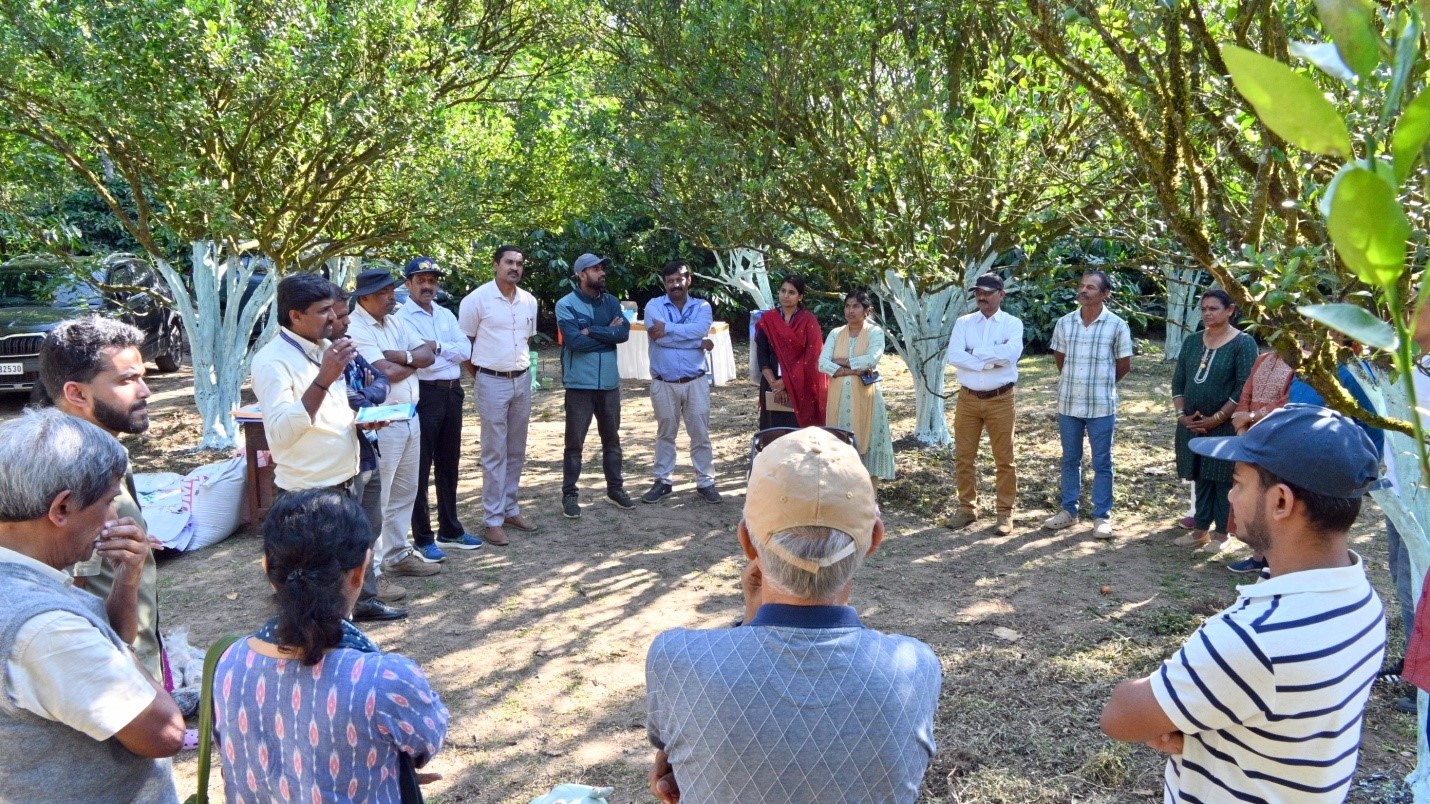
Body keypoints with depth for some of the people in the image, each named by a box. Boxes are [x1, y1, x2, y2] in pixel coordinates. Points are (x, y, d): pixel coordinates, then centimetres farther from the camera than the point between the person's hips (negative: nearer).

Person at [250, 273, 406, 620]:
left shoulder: (325, 348, 8)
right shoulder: (272, 360, -19)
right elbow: (280, 433, -30)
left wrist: (362, 420, -1)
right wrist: (323, 379, -36)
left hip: (347, 479, 9)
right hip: (308, 490, -8)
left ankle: (365, 600, 46)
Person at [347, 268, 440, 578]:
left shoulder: (395, 321, 12)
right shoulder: (355, 329, -14)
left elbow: (428, 354, 5)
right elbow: (386, 372, -22)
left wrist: (402, 356, -14)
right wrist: (414, 361, -3)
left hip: (410, 418, 9)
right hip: (380, 423, -9)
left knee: (404, 493, 18)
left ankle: (397, 553, 31)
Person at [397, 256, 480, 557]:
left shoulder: (446, 315, 13)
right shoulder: (401, 317, -8)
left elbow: (466, 350, 1)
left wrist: (438, 347, -13)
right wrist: (449, 352, -13)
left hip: (452, 394, 7)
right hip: (423, 395, -7)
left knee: (449, 464, 16)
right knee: (420, 467, 1)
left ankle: (450, 530, 28)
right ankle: (422, 538, 10)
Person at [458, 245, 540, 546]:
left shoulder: (529, 301, 6)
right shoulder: (477, 299, -10)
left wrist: (522, 366, 15)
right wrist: (479, 377, 0)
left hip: (523, 380, 6)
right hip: (492, 382, -6)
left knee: (516, 451, 12)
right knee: (495, 453, -2)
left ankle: (510, 509, 24)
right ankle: (493, 520, 5)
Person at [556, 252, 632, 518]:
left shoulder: (611, 302, 7)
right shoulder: (566, 305, -8)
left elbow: (624, 333, -7)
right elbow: (575, 341, -20)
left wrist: (591, 331, -15)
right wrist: (608, 332, -10)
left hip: (609, 382, 5)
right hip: (580, 384, -5)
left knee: (611, 438, 15)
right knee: (575, 441, 2)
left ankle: (615, 488, 27)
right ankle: (570, 494, 11)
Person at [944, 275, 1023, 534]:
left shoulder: (1012, 323, -2)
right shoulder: (963, 323, 4)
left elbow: (1011, 353, -21)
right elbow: (953, 356, -11)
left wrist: (975, 352, -14)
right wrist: (990, 360, -18)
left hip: (1000, 399, -3)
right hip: (967, 398, 3)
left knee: (1004, 459, 4)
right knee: (963, 457, 8)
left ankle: (1005, 513, 14)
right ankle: (967, 508, 21)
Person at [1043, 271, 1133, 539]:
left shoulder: (1117, 325, -8)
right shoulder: (1064, 323, 1)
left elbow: (1125, 365, 3)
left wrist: (1102, 384, 11)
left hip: (1101, 406, -3)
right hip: (1068, 403, 3)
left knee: (1102, 463, 6)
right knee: (1070, 460, 13)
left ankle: (1102, 516, 14)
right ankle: (1069, 510, 25)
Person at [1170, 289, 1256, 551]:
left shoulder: (1243, 343, -9)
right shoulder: (1192, 342, 8)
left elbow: (1244, 388, -14)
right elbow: (1178, 381, 10)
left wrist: (1216, 419, -16)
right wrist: (1181, 414, -2)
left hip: (1226, 426, -5)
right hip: (1193, 424, 5)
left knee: (1222, 478, 2)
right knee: (1201, 477, 11)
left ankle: (1221, 533, 12)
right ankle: (1201, 530, 19)